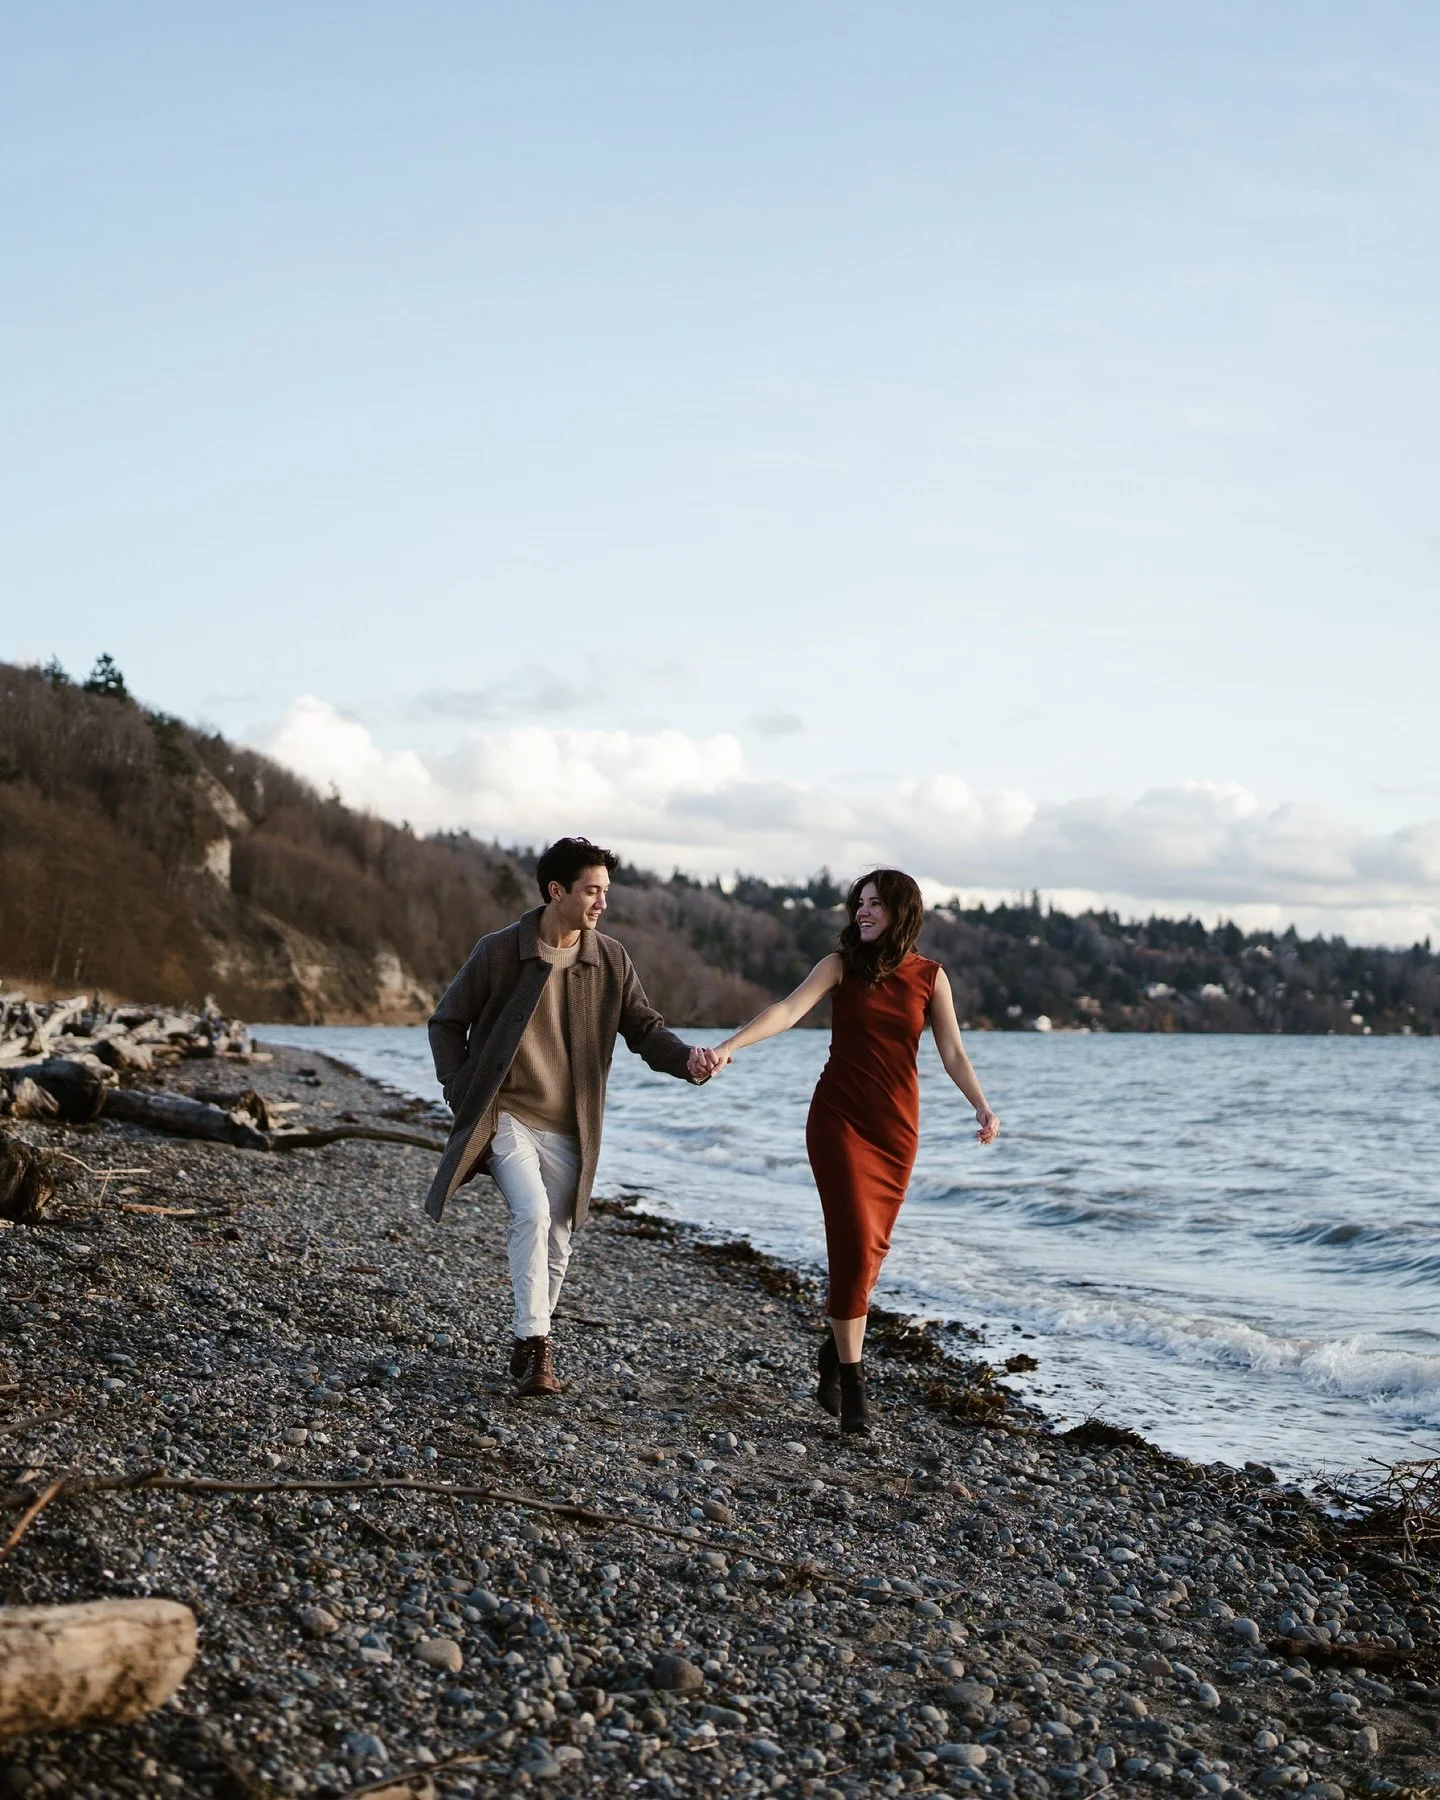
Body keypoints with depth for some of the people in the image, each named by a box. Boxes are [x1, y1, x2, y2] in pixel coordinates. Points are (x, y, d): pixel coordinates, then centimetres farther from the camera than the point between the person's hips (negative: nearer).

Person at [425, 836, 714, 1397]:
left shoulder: (610, 960, 0)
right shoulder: (498, 952, -8)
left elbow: (644, 1028, 1)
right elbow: (446, 1022, 3)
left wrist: (685, 1059, -20)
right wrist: (462, 1093, -6)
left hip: (566, 1130, 4)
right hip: (506, 1117, -4)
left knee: (555, 1244, 8)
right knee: (532, 1213, -24)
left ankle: (529, 1350, 27)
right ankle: (534, 1343, -16)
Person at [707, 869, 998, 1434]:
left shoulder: (930, 977, 3)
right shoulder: (842, 964, -2)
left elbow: (952, 1053, 2)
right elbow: (788, 1011, -15)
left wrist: (982, 1107, -13)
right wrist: (730, 1045, -29)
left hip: (895, 1127, 2)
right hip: (839, 1118, -2)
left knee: (871, 1247, 5)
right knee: (854, 1241, -11)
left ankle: (837, 1350, 26)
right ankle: (851, 1379, -3)